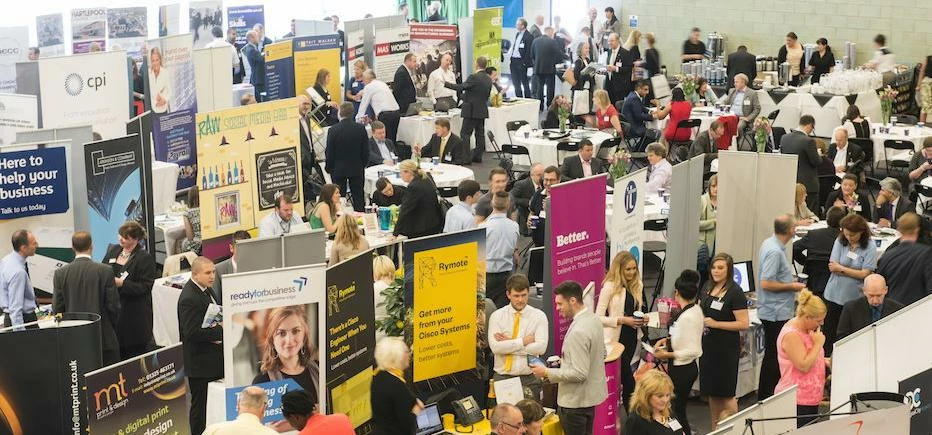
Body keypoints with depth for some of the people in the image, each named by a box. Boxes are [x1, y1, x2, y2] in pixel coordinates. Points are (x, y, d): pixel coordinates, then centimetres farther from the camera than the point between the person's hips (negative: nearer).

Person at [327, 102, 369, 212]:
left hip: (338, 170, -2)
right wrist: (363, 164, 13)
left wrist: (328, 167, 5)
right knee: (358, 196, 11)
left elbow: (329, 152, -9)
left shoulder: (333, 130, -16)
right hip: (357, 169, 2)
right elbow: (366, 151, -2)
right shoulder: (361, 129, -9)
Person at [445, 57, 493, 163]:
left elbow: (461, 87, -21)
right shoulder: (489, 79, 8)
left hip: (472, 110, -8)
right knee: (480, 133, 10)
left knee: (465, 134, -4)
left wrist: (446, 84, -14)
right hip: (482, 110, 8)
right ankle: (478, 156, 13)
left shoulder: (474, 77, -17)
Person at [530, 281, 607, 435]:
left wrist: (547, 373, -19)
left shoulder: (578, 332, -27)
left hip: (576, 401, -9)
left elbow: (579, 373, -27)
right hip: (590, 395, 9)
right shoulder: (593, 319, 3)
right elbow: (602, 354, 17)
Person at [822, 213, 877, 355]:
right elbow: (832, 267, -7)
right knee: (830, 332, 7)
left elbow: (865, 274, -13)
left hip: (855, 297, -2)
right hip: (835, 294, 2)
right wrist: (855, 271, -13)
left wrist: (841, 268, -12)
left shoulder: (870, 247, -9)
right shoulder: (840, 241, -2)